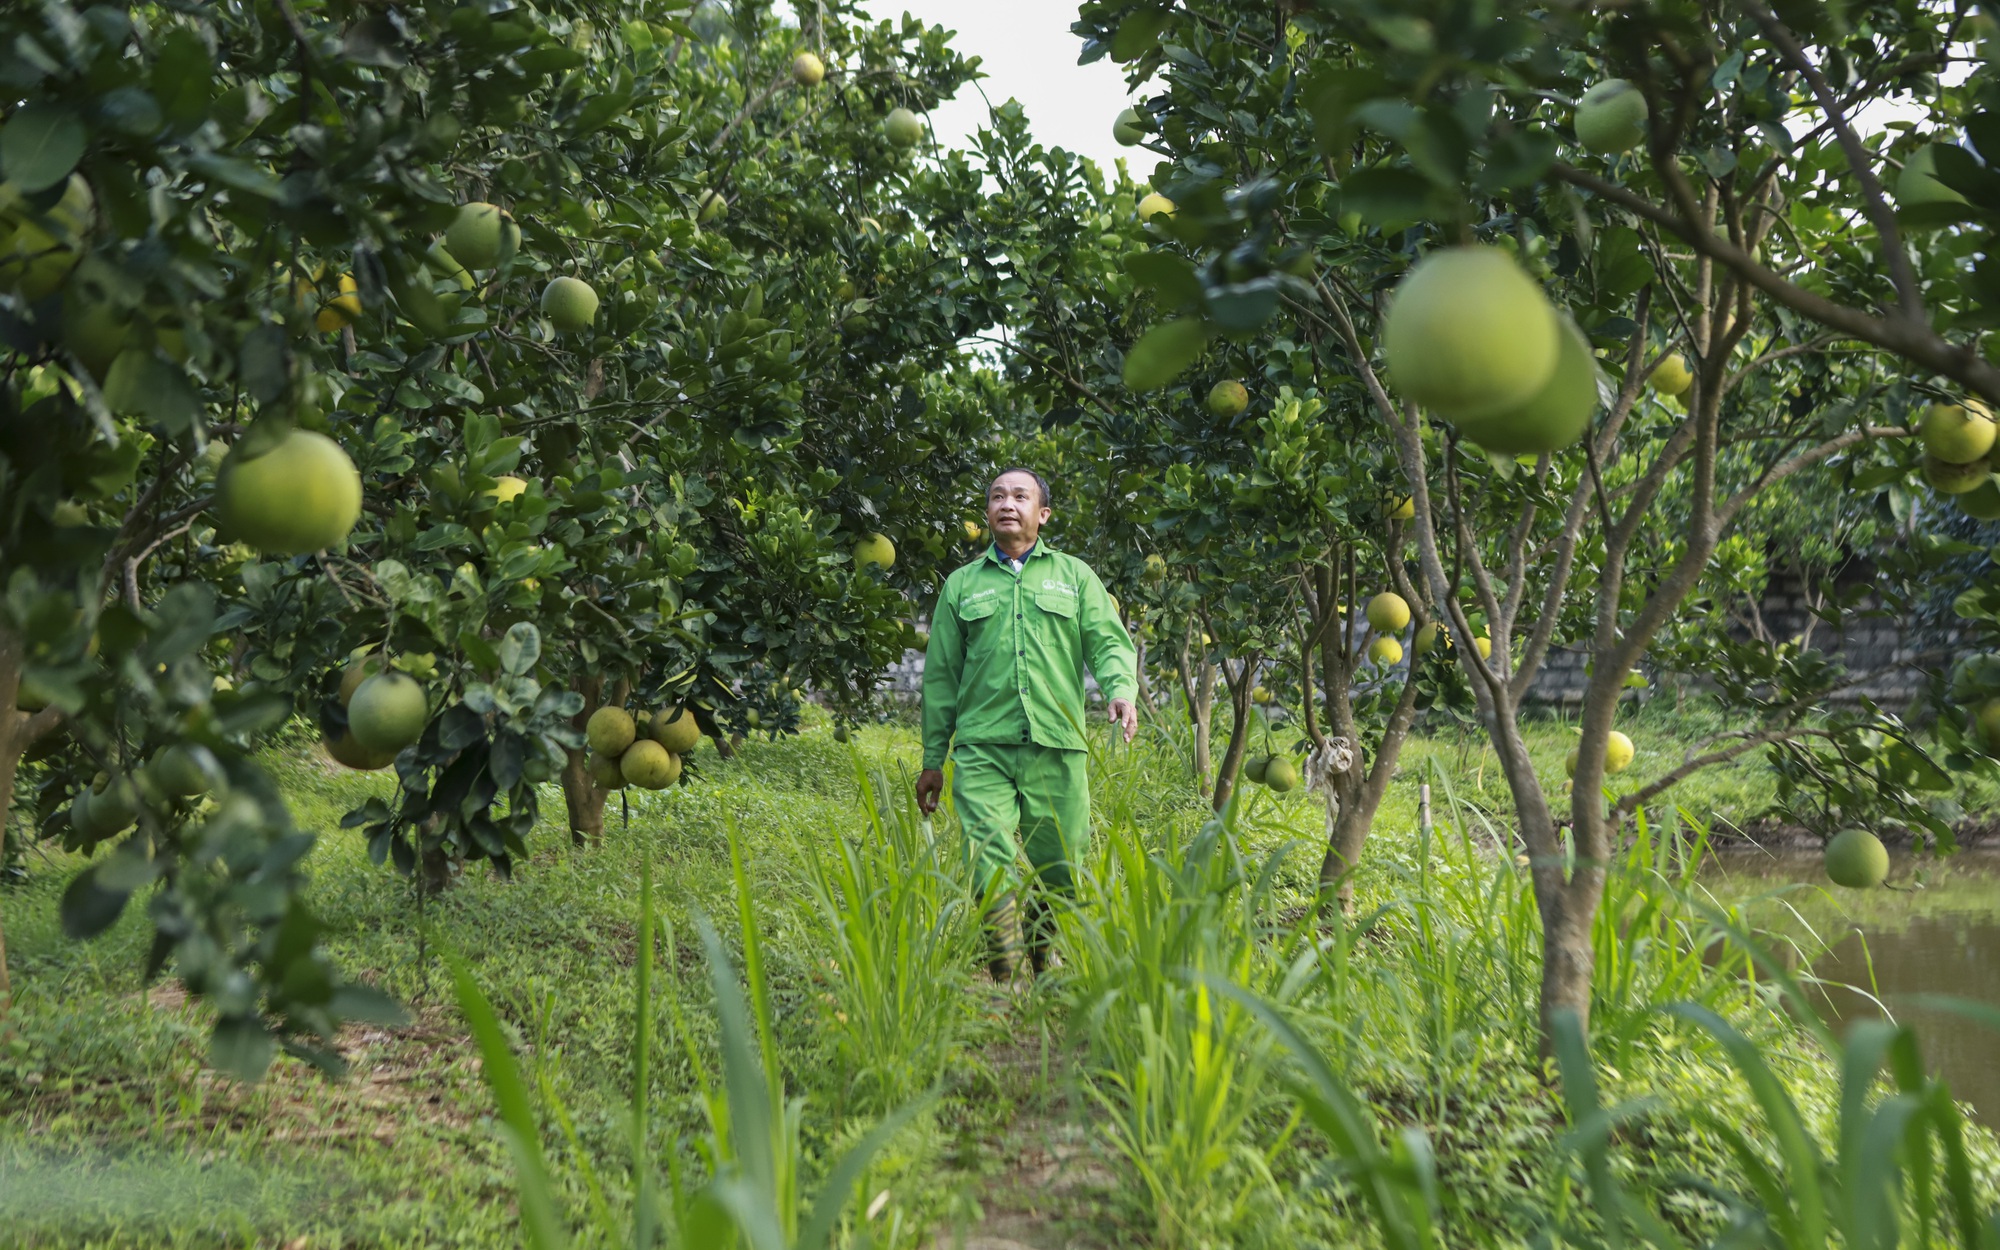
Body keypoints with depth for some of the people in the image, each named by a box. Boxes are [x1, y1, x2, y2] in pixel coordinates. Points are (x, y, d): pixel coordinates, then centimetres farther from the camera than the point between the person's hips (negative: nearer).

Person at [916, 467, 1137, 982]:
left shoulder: (1075, 576, 16)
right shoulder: (962, 585, 17)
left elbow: (1109, 642, 5)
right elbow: (941, 676, 17)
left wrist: (1121, 689, -17)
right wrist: (932, 760, 14)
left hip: (1056, 747, 1)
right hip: (982, 750, 0)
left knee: (1058, 868, 4)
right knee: (992, 868, -14)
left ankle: (1046, 962, 24)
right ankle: (1006, 980, -10)